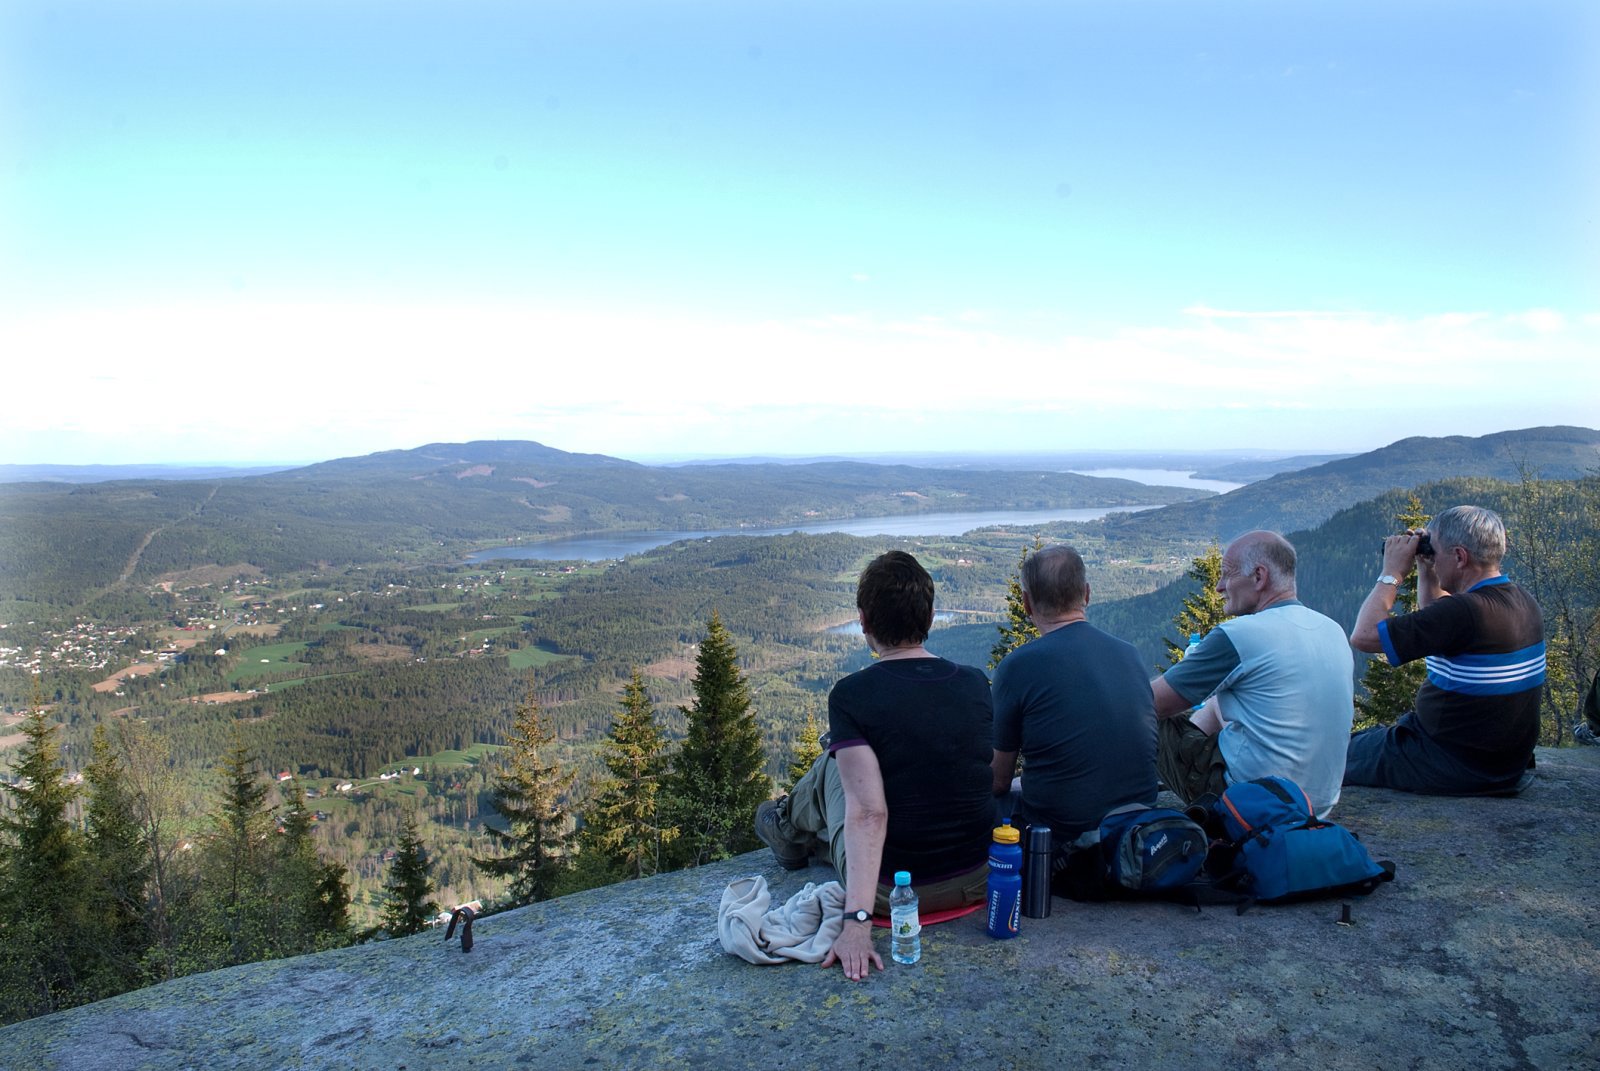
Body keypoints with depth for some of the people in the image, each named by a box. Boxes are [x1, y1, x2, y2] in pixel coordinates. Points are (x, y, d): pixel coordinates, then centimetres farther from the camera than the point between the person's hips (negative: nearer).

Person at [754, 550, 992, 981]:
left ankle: (791, 829, 49)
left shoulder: (851, 695, -18)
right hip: (980, 880, 5)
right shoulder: (976, 683, -3)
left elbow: (868, 813, -26)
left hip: (892, 892, -4)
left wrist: (856, 921, -27)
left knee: (830, 765, 20)